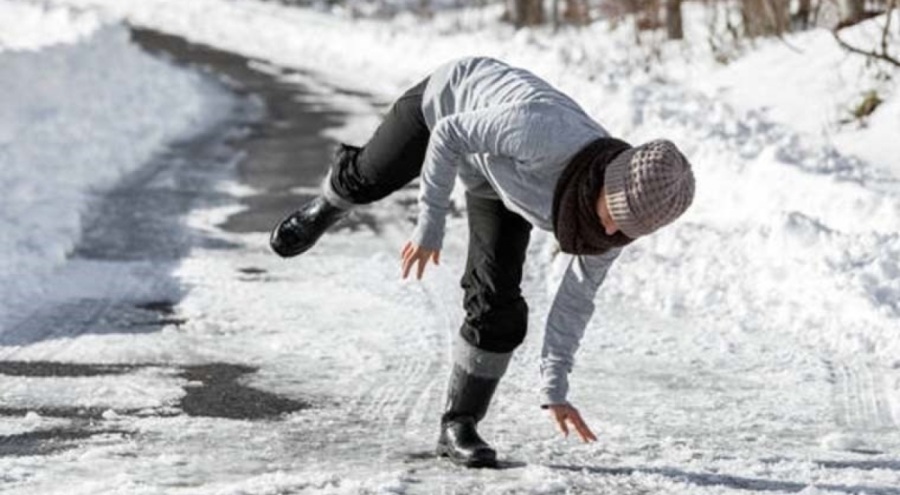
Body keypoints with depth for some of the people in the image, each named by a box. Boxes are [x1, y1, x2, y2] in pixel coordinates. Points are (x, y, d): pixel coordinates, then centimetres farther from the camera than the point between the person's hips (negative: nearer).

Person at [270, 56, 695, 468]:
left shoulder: (622, 214, -28)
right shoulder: (545, 137, -47)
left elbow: (576, 297, -13)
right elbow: (449, 133, -30)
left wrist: (554, 388, -10)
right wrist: (430, 223, -25)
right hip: (451, 99, -3)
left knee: (497, 307, -7)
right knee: (367, 178, 22)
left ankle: (459, 424, 10)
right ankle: (327, 209, 59)